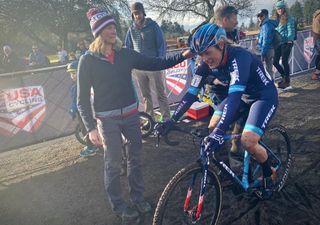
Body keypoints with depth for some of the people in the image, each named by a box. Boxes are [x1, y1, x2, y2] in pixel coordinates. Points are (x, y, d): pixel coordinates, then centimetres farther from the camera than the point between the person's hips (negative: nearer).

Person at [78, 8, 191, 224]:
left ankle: (138, 197, 31)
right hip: (108, 119, -3)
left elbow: (155, 63, 4)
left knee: (135, 158, 12)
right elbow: (83, 98, -7)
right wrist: (91, 128, -14)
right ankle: (119, 206, 23)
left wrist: (182, 56, -7)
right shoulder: (88, 60, -8)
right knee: (113, 164, 4)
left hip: (131, 114, 4)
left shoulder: (126, 54, 2)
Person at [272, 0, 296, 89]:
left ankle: (287, 81, 7)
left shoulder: (289, 18, -3)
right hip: (278, 43, 7)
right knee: (275, 62, 5)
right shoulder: (277, 19, 15)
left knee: (284, 61, -6)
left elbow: (291, 30, -10)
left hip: (286, 42, -6)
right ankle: (284, 76, 27)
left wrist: (290, 40, -22)